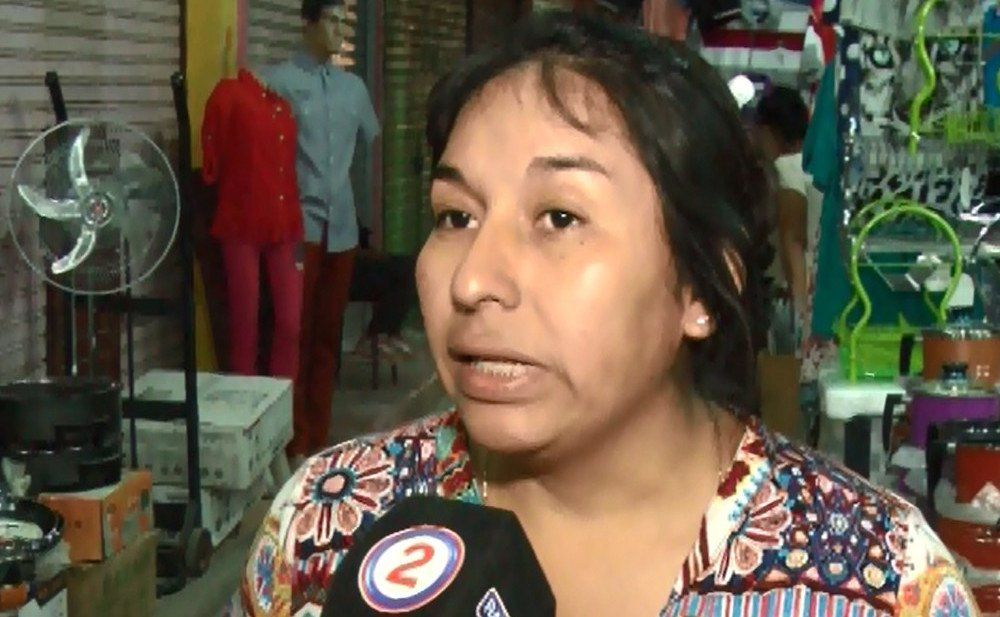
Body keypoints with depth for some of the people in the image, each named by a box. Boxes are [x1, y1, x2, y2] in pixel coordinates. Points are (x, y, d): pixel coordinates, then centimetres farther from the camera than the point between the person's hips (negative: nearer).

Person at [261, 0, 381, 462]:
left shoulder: (353, 87, 13)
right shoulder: (278, 81, -5)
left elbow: (374, 143, 27)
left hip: (342, 226, 6)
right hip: (298, 224, -5)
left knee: (328, 334, 10)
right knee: (296, 333, -3)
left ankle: (318, 438, 18)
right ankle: (294, 442, 5)